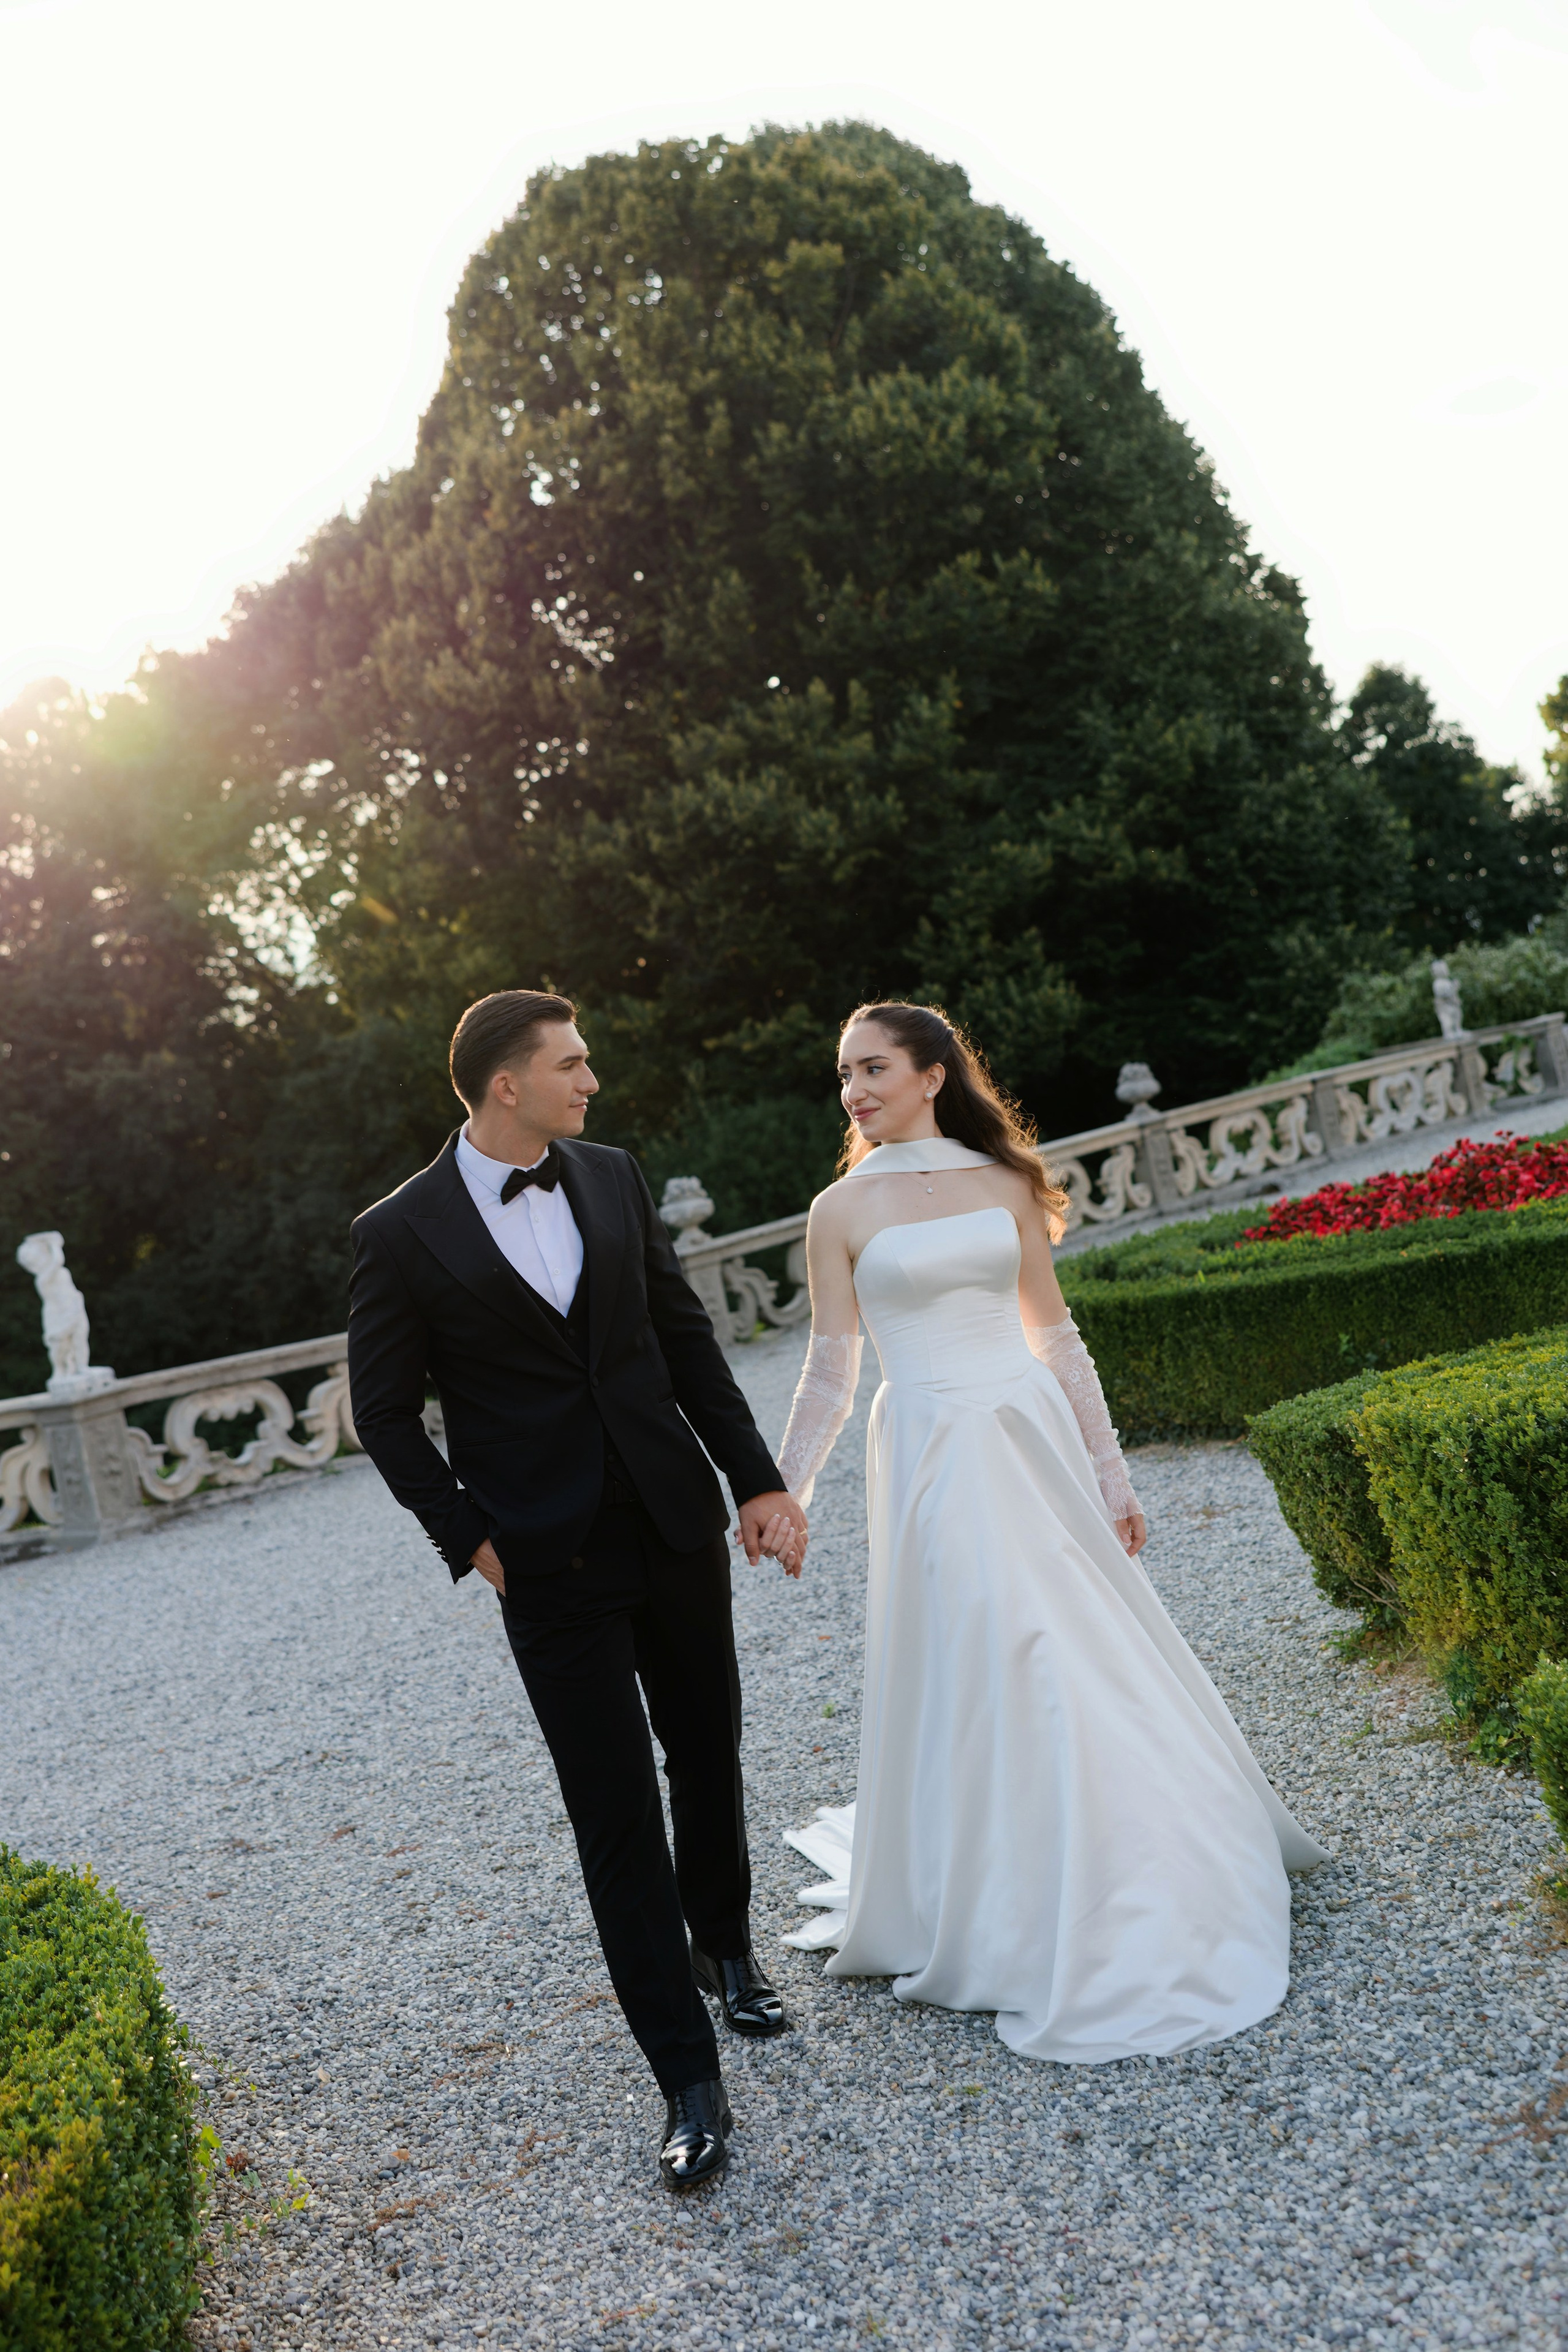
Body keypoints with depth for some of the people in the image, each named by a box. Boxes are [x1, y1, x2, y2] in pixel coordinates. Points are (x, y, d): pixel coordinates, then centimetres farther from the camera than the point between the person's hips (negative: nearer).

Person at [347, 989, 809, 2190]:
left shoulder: (614, 1177, 2)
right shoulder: (403, 1233, -10)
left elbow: (686, 1335, 6)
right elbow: (384, 1409, -2)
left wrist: (758, 1478, 2)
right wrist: (469, 1538, -5)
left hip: (677, 1527, 4)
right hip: (553, 1567, -4)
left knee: (709, 1757, 20)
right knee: (618, 1817, 2)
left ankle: (726, 1946, 47)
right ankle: (689, 2079, 14)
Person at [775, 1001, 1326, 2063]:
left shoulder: (1004, 1183, 5)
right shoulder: (842, 1209, -1)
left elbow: (1056, 1336, 8)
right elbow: (830, 1371, 1)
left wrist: (1111, 1474, 7)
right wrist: (781, 1498, -3)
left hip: (1032, 1440, 3)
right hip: (932, 1457, -2)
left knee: (1097, 1650, 9)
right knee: (973, 1671, 1)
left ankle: (1144, 1877, 33)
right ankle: (1005, 1912, 21)